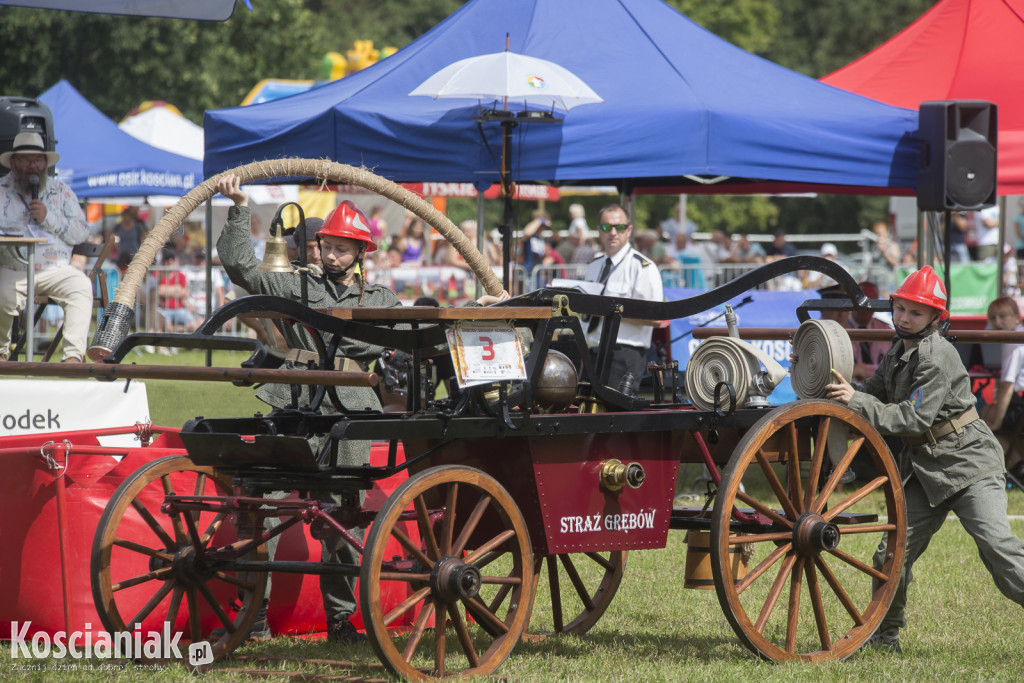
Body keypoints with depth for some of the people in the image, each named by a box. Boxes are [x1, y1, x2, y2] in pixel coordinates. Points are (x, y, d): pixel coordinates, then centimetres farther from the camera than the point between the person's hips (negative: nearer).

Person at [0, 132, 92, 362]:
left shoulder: (61, 191, 17)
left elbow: (82, 233, 9)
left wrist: (48, 218, -4)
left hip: (56, 269, 1)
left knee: (81, 286, -30)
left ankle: (73, 355, -34)